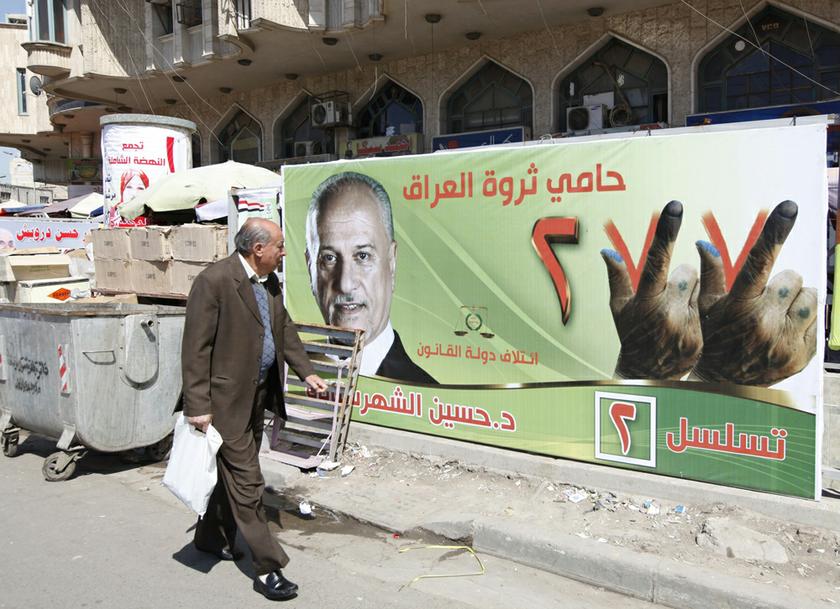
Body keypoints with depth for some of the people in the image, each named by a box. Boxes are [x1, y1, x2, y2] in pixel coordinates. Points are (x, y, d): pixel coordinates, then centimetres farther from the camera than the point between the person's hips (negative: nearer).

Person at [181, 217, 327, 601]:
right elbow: (196, 348, -19)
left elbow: (284, 329, 17)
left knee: (232, 472, 21)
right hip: (226, 398, -9)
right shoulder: (214, 280, -19)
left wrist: (306, 371, 8)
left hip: (257, 395, 9)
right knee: (247, 482, -2)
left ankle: (212, 538, 41)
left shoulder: (269, 282, 7)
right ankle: (267, 568, 7)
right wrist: (198, 406, -19)